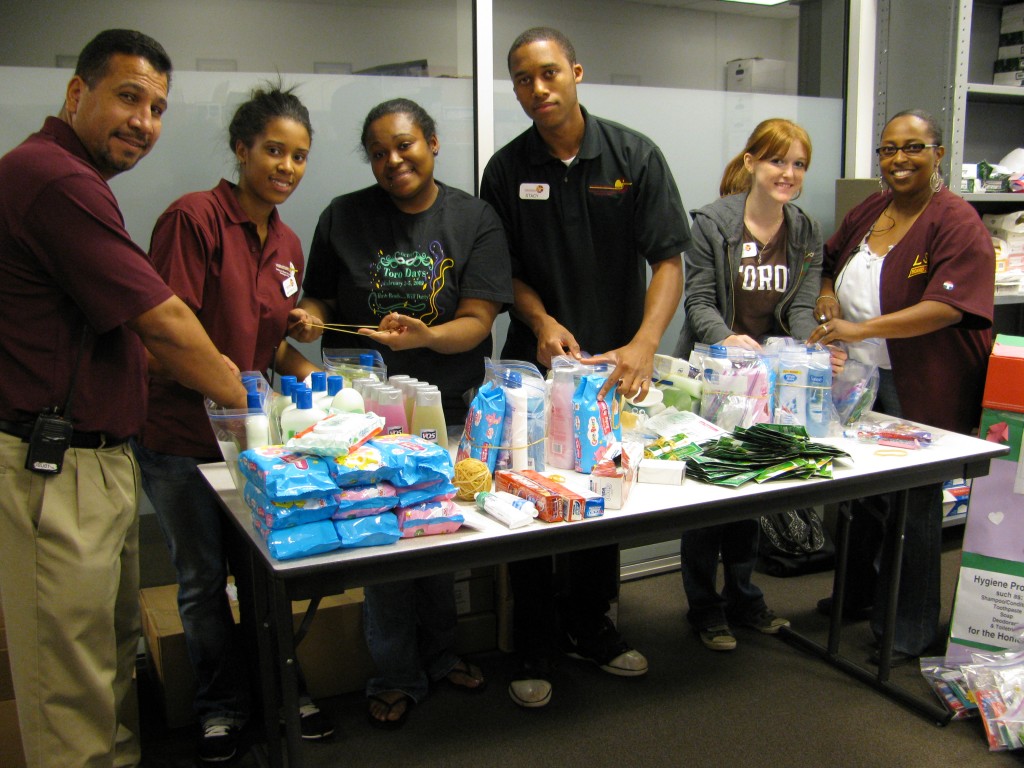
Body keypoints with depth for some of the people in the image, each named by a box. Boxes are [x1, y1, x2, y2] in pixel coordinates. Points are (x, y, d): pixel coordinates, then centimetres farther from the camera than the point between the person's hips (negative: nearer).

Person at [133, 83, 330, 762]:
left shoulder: (287, 245, 9)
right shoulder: (195, 217, -14)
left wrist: (307, 372, -2)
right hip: (182, 434, -5)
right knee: (203, 579, 10)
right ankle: (221, 706, 29)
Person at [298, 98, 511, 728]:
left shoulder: (474, 219, -1)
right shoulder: (343, 218, 2)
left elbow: (477, 321, -10)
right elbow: (318, 302, 9)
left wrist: (425, 335, -29)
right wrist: (306, 318, -14)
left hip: (449, 406, 1)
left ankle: (439, 654, 37)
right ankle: (397, 675, 22)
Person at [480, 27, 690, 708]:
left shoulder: (635, 156, -5)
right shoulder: (506, 169, -1)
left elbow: (668, 261, -9)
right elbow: (505, 271, 5)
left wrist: (643, 346, -24)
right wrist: (542, 321, -15)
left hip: (613, 367, 1)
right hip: (535, 366, 0)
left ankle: (590, 626, 34)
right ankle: (535, 647, 20)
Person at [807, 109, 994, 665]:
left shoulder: (956, 222, -12)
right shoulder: (868, 212, 9)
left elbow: (947, 306, -23)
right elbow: (826, 267, 20)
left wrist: (861, 329, -29)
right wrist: (827, 304, -2)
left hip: (920, 389, -7)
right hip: (858, 378, 7)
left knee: (912, 504, 4)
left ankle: (909, 630, 20)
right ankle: (859, 594, 40)